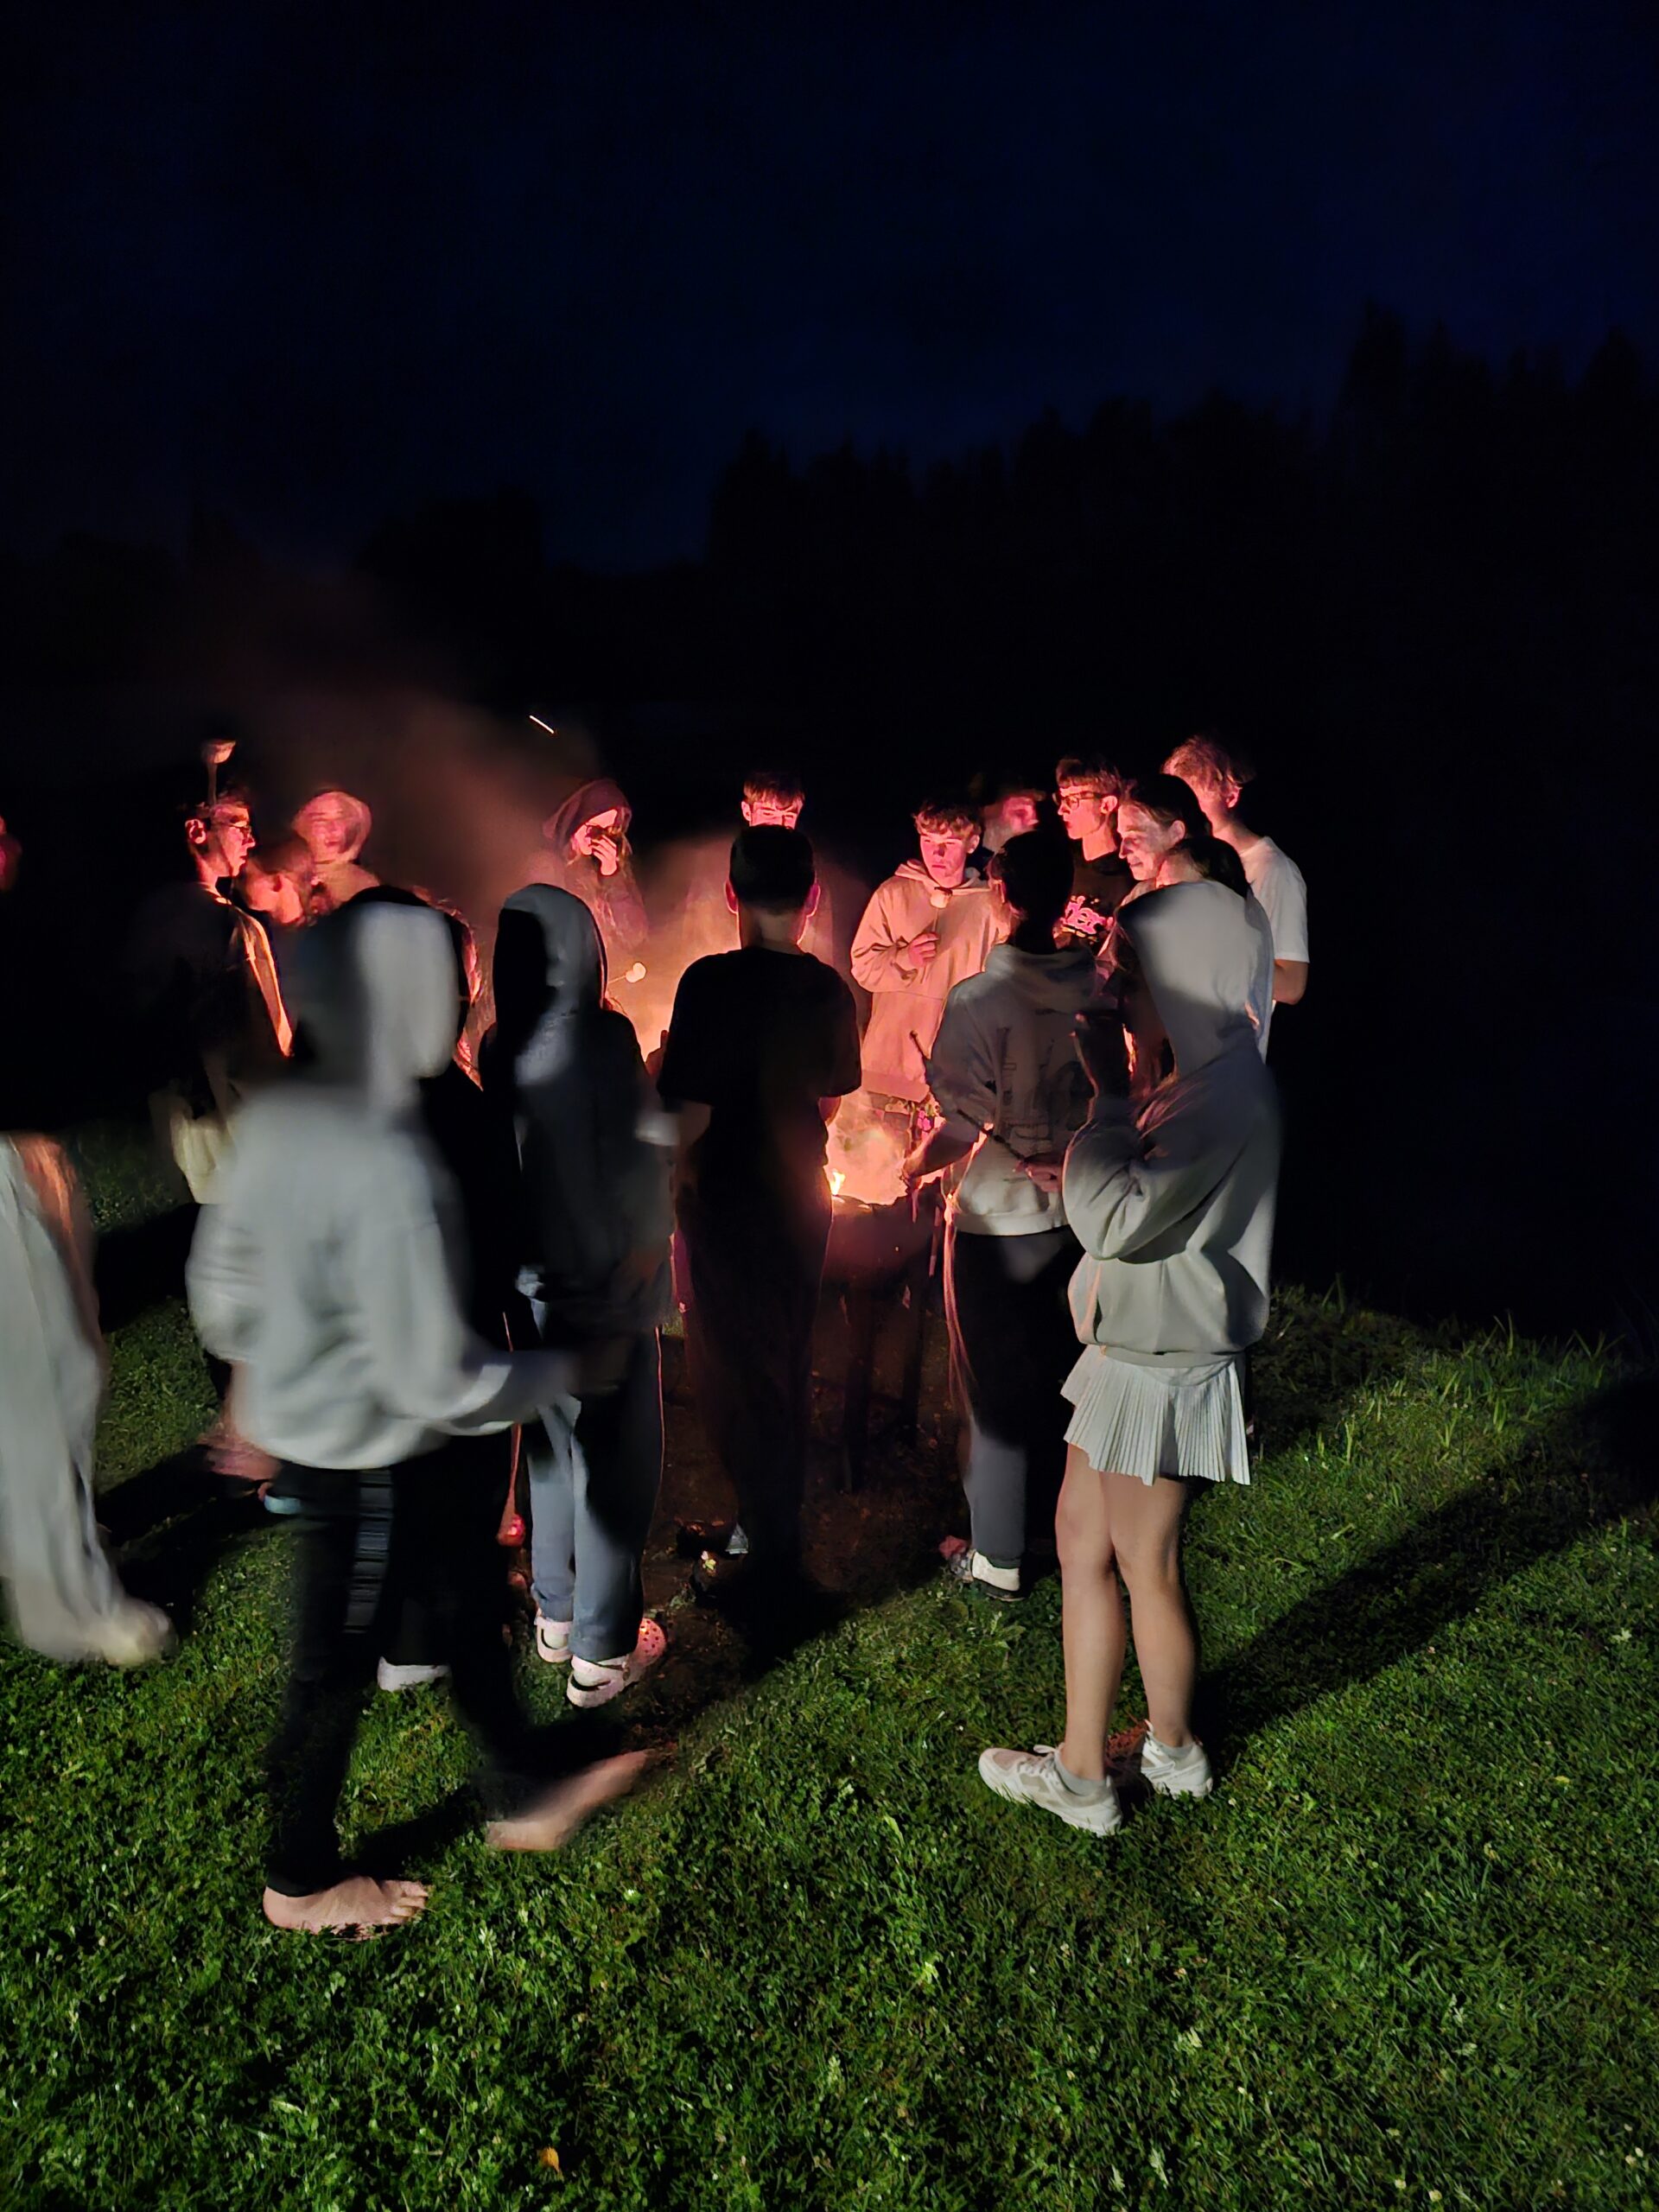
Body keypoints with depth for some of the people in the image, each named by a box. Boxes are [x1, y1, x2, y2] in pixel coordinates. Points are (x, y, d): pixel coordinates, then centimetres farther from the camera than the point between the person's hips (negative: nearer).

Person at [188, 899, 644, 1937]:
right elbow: (437, 1381, -27)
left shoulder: (279, 1117, -6)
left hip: (307, 1433, 8)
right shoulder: (387, 1171, -32)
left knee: (469, 1589, 23)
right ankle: (302, 1882, 40)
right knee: (337, 1668, 14)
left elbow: (221, 1282, 5)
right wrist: (556, 1372, -11)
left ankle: (525, 1795, 44)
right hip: (365, 1465, -8)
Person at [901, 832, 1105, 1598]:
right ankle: (1063, 1521, 38)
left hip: (998, 1218, -5)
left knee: (998, 1387, 9)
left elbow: (963, 1124, -18)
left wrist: (922, 1161, 0)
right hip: (1075, 1209, 5)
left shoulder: (979, 1000, -22)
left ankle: (998, 1558, 22)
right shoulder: (1098, 989, -6)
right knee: (1059, 1372, 21)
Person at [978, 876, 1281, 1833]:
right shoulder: (1205, 1080, 10)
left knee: (1146, 1569, 8)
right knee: (1081, 1539, 17)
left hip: (1163, 1370, -10)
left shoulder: (1229, 1090, -23)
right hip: (1136, 1356, 10)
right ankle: (1081, 1758, 31)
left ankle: (1174, 1753, 30)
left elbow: (1117, 1220, -29)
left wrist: (1111, 1095, -22)